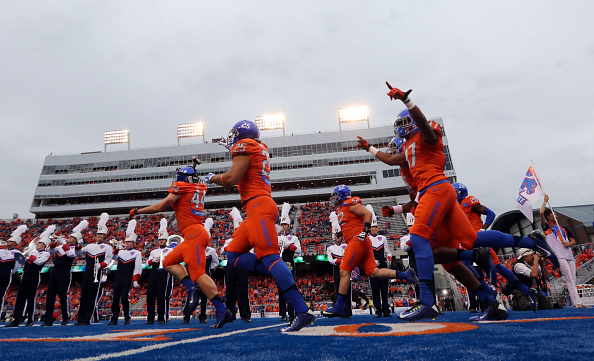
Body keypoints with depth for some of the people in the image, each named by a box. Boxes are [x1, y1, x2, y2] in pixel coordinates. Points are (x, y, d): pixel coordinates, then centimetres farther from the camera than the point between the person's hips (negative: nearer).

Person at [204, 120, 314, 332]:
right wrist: (232, 149, 44)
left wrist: (212, 178, 7)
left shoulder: (244, 146, -2)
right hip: (257, 210, 10)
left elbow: (232, 178, -13)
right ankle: (281, 275, -1)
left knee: (269, 257, -14)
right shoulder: (260, 149, 24)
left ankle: (303, 312, -14)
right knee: (233, 255, 11)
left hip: (258, 206, -10)